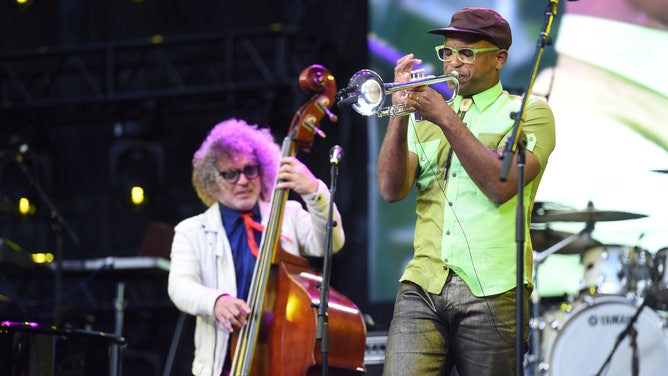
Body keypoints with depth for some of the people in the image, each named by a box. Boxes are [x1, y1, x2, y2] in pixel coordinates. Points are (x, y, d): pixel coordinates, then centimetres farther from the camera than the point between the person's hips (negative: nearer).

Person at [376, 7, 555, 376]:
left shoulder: (529, 112, 7)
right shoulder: (426, 116, 18)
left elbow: (501, 186, -11)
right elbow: (391, 190, 4)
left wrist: (446, 119, -11)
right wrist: (400, 111, -6)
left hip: (491, 290, -2)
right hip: (423, 289, 3)